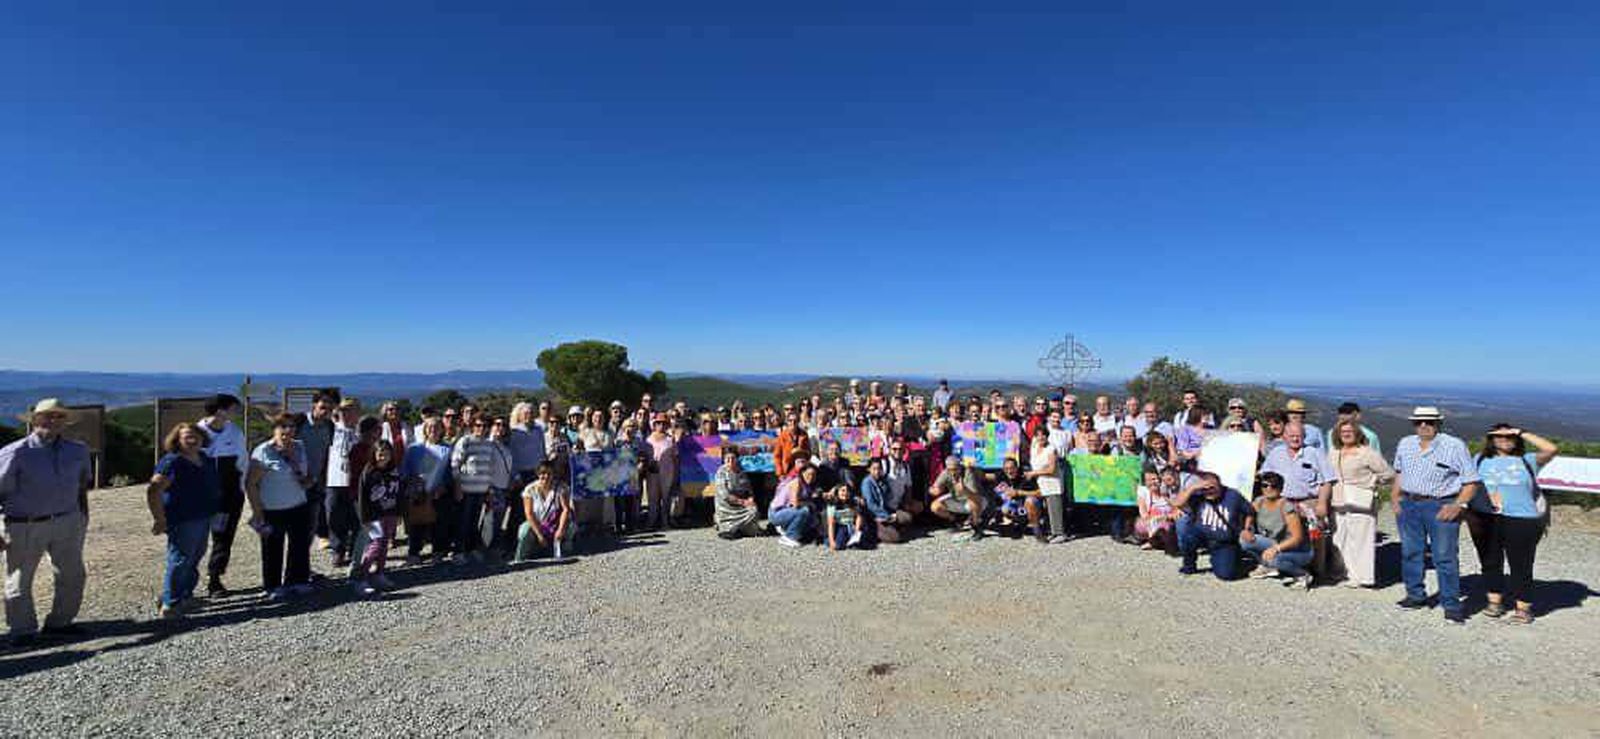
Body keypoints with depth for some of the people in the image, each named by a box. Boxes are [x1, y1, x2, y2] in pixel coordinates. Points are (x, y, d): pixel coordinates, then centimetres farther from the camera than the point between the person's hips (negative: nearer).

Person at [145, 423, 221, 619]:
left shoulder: (205, 458, 8)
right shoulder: (172, 462, -16)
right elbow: (153, 491, -21)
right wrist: (160, 520, -20)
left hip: (203, 518, 9)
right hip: (183, 521, -9)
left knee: (195, 558, 19)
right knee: (180, 560, -3)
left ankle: (186, 596, 33)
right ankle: (169, 605, 8)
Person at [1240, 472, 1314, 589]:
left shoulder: (1287, 507, -24)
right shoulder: (1259, 501, -6)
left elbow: (1297, 538, -26)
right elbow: (1250, 515, 12)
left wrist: (1276, 548, -39)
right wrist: (1247, 530, -10)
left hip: (1299, 551, -6)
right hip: (1274, 544, 6)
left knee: (1274, 558, -36)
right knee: (1244, 539, -15)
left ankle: (1302, 575, -5)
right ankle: (1267, 566, 10)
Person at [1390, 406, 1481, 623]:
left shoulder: (1455, 446, -6)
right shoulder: (1405, 444, 9)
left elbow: (1471, 482, -5)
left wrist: (1458, 505, -16)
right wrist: (1395, 496, 12)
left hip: (1441, 507, -5)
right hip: (1408, 505, 5)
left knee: (1445, 557, -3)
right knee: (1410, 552, 11)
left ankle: (1451, 604, 7)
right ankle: (1416, 595, 25)